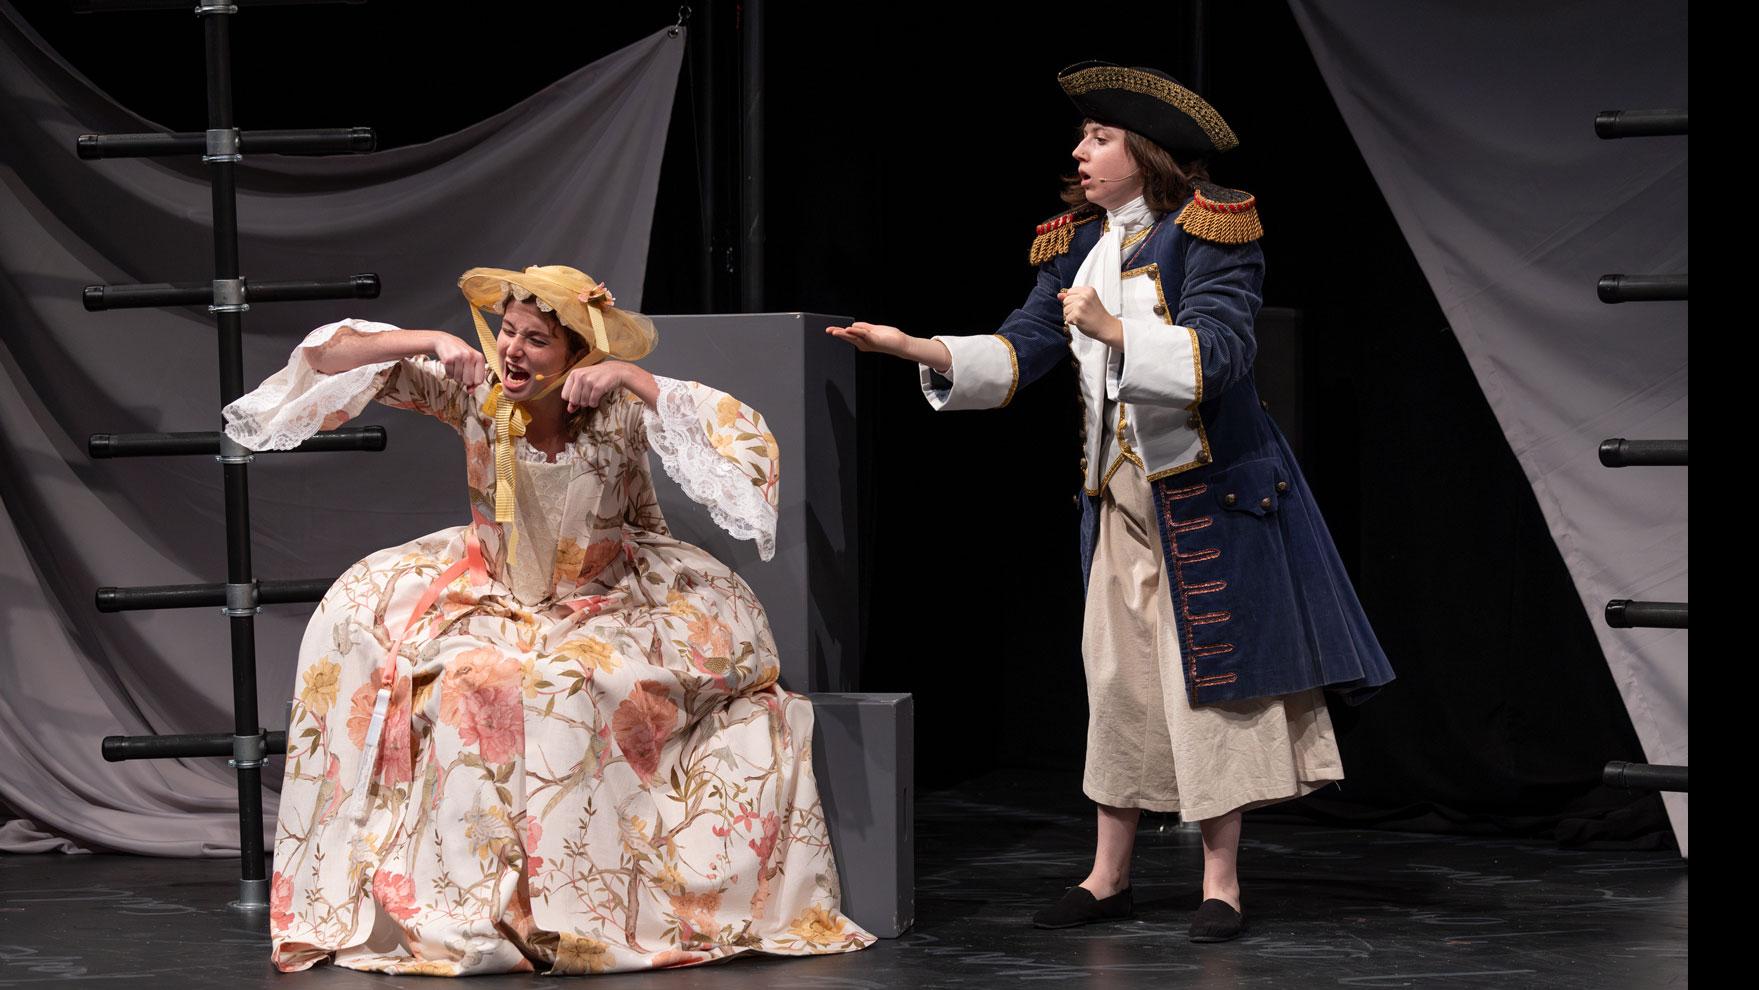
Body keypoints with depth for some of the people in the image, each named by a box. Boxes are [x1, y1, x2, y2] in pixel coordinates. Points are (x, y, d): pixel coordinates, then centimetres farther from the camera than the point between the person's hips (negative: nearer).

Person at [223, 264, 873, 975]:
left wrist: (631, 378, -37)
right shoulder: (475, 392, -13)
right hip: (491, 596, 3)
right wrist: (430, 343, -26)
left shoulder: (618, 410, -19)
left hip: (614, 606, -3)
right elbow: (326, 358, -11)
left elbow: (741, 438, -33)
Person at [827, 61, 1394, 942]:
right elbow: (1018, 352, 3)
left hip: (1206, 492, -6)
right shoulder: (1077, 246, 9)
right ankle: (1108, 877, 16)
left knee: (1210, 672, -3)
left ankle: (1220, 883, 5)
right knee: (1117, 671, 8)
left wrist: (1115, 332, -33)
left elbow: (1216, 351, -22)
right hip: (1118, 494, 6)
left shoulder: (1207, 236, -10)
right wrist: (919, 348, -11)